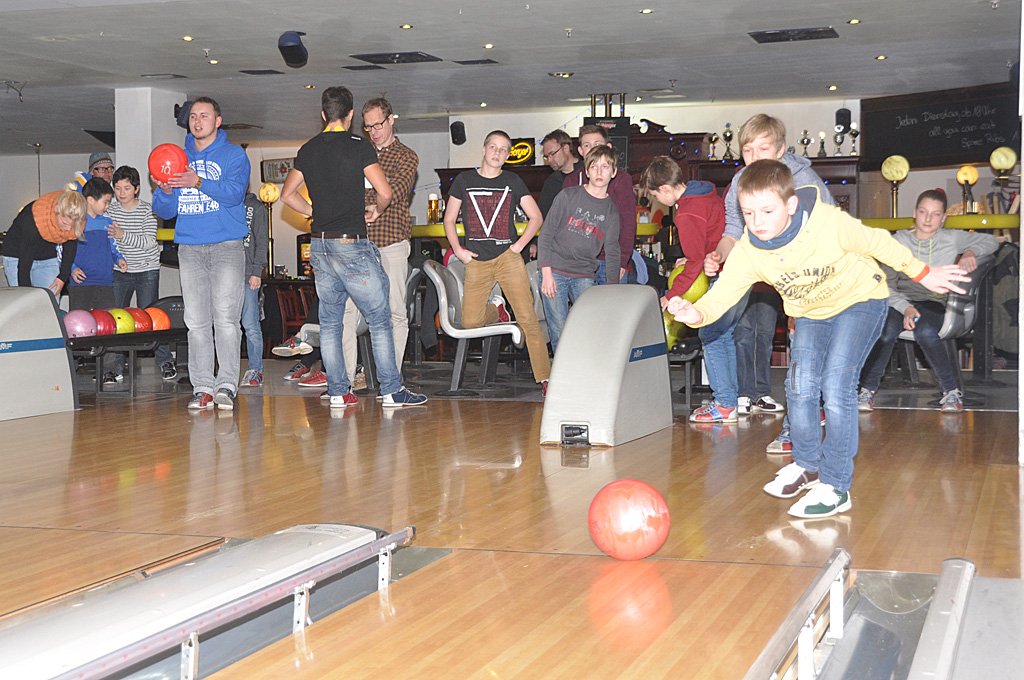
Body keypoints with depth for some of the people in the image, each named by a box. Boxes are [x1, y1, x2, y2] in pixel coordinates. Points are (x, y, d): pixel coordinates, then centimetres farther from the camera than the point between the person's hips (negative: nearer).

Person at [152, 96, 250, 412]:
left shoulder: (233, 155, 6)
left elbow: (234, 193, -12)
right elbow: (164, 211, 14)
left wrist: (198, 182, -24)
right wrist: (165, 190, -7)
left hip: (227, 246, -4)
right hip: (189, 248, 4)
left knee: (225, 317, -11)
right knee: (196, 321, 0)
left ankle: (227, 384, -10)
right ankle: (202, 386, 1)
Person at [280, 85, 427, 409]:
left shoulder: (308, 149, 10)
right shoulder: (358, 146, -7)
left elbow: (287, 194, 16)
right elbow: (385, 192, -12)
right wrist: (376, 210, 8)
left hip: (320, 246, 6)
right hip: (352, 243, -6)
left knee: (330, 321, 10)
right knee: (379, 319, 2)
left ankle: (338, 391, 11)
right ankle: (392, 391, 3)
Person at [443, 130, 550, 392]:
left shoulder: (513, 181, 9)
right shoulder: (464, 180, 9)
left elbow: (536, 217, 12)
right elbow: (449, 220, 14)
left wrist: (519, 245, 0)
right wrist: (458, 250, 1)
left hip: (508, 258, -1)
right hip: (476, 262, 1)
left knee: (528, 319, -11)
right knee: (470, 322, -7)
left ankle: (544, 378, -8)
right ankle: (495, 308, 26)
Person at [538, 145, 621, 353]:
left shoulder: (611, 211, 10)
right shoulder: (568, 196, 1)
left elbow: (612, 254, 11)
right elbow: (546, 234, -1)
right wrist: (546, 273, -10)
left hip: (585, 277, 3)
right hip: (555, 273, -2)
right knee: (559, 333, -6)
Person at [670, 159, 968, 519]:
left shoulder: (828, 223, -33)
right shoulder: (747, 252, -22)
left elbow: (877, 242, -18)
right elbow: (720, 296, -27)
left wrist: (922, 273, -6)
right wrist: (696, 313, -50)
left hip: (859, 300, -5)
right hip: (810, 313, 5)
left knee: (836, 386, -17)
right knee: (800, 388, -1)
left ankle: (835, 486, -8)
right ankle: (807, 465, 26)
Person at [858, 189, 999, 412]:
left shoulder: (951, 239, 8)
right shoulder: (899, 240, 5)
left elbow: (991, 241, 17)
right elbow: (885, 284, -2)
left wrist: (971, 252, -5)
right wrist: (905, 307, -20)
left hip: (934, 304, 0)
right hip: (901, 302, 0)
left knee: (926, 331, -35)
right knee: (886, 330, -34)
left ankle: (951, 391, -17)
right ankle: (867, 391, -18)